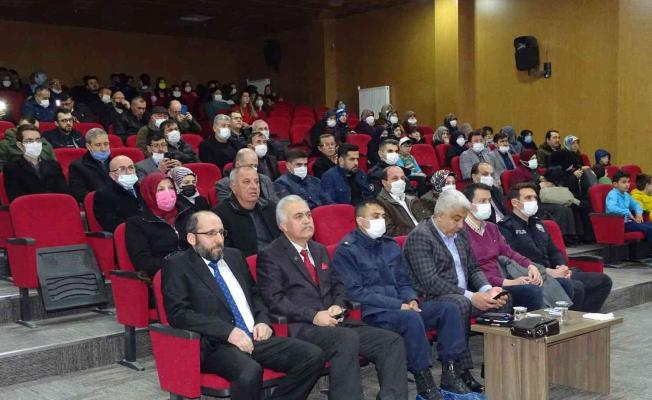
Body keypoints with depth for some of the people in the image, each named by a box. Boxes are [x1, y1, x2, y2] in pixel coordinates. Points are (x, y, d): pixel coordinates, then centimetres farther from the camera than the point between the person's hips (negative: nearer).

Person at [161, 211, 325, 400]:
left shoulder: (234, 256, 20)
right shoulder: (176, 265, 2)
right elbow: (178, 313, -9)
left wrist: (263, 321, 5)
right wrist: (228, 331, -18)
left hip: (255, 337, 6)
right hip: (216, 344, -6)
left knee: (313, 356, -15)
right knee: (249, 371, -37)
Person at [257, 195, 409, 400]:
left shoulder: (320, 250, 23)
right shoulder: (269, 256, 1)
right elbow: (274, 300, -9)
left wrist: (338, 306, -1)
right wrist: (313, 316, -18)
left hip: (334, 322, 7)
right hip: (301, 328, -7)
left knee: (392, 341, -12)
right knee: (347, 338, -36)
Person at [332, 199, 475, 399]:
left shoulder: (391, 245, 17)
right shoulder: (347, 250, -5)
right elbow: (356, 292, -14)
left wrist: (411, 299, -5)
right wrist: (399, 305, -18)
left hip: (402, 306, 7)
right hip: (372, 312, -7)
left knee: (449, 309, -11)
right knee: (412, 318, -34)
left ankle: (450, 373, -10)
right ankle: (424, 381, -22)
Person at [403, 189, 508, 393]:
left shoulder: (460, 234, 14)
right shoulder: (419, 236, -12)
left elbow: (473, 268, 17)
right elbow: (430, 282, -20)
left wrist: (487, 290, -5)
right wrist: (470, 296, -23)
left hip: (464, 296, 8)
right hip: (431, 299, -7)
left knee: (501, 300, -13)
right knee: (460, 304, -36)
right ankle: (460, 372, -29)